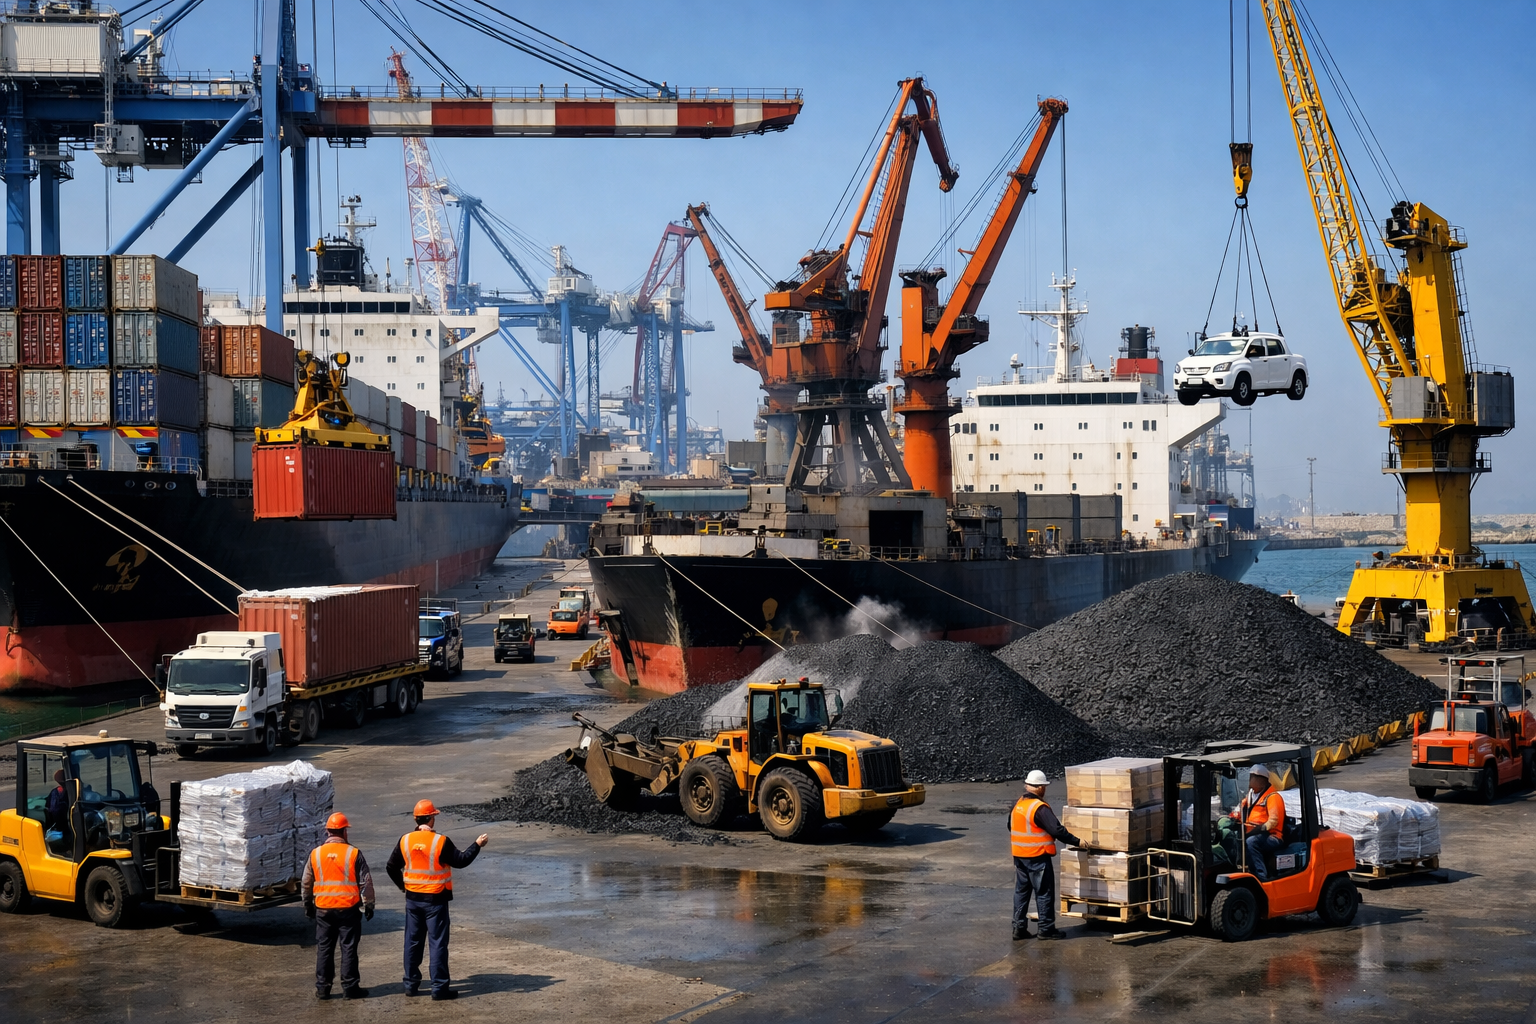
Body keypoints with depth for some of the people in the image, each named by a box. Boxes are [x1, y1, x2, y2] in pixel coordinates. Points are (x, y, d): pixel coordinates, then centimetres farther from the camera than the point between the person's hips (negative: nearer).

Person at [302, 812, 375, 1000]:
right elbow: (366, 882, -5)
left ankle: (322, 988, 13)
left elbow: (306, 884, 10)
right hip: (348, 907, -2)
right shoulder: (353, 853, -8)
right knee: (348, 948, 4)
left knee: (324, 949, 11)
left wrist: (308, 906, 23)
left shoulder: (315, 854, 1)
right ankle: (350, 987, 7)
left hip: (323, 909, 3)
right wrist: (368, 906, 5)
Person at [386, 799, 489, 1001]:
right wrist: (477, 845, 5)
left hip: (413, 899, 5)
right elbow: (461, 861, -8)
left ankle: (411, 984, 18)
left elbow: (391, 867, 6)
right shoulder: (441, 841, -15)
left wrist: (402, 885, 19)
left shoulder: (405, 841, -1)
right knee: (438, 943, 0)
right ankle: (439, 987, 1)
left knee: (413, 941, 13)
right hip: (435, 899, -4)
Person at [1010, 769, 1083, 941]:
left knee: (1021, 891, 13)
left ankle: (1019, 928, 14)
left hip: (1019, 856, 8)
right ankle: (1045, 928, 8)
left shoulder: (1018, 804, 6)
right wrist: (1076, 841, -14)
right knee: (1044, 893, 3)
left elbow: (1011, 826, 19)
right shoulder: (1040, 808, -19)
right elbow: (1056, 830, -23)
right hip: (1037, 857, -8)